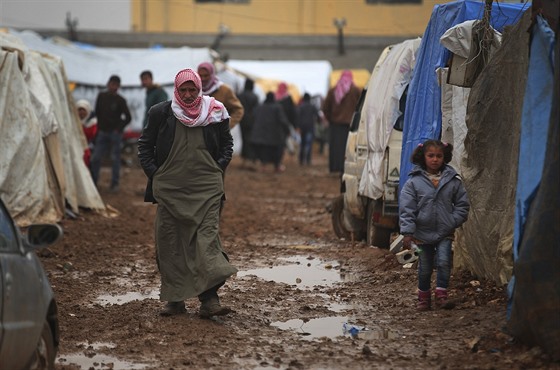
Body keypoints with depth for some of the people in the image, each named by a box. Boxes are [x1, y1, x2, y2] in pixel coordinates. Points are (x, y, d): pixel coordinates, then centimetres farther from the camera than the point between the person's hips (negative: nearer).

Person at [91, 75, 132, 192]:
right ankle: (93, 182, 6)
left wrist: (119, 128, -8)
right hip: (102, 133, 3)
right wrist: (99, 126, 9)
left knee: (115, 159, -1)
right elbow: (97, 112, 16)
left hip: (115, 134, -3)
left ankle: (115, 184, 5)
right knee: (95, 158, -2)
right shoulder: (101, 96, 7)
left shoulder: (120, 100, -4)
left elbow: (128, 117, -3)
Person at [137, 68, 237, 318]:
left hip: (206, 188, -1)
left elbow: (227, 143, 16)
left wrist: (218, 169, 4)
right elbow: (145, 145, 11)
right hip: (170, 188, 1)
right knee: (169, 243, 3)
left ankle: (209, 299, -15)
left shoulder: (214, 113, 3)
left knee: (207, 239, -11)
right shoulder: (161, 113, 2)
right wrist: (153, 174, 2)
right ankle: (175, 299, 12)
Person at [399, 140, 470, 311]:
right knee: (424, 268, 10)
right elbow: (406, 208, -6)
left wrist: (453, 221, -9)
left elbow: (462, 205, 6)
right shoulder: (414, 182, -5)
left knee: (444, 262, -15)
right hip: (423, 232, 0)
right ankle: (424, 298, 23)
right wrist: (407, 232, -13)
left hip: (445, 233, 0)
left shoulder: (453, 181, 0)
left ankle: (441, 295, -6)